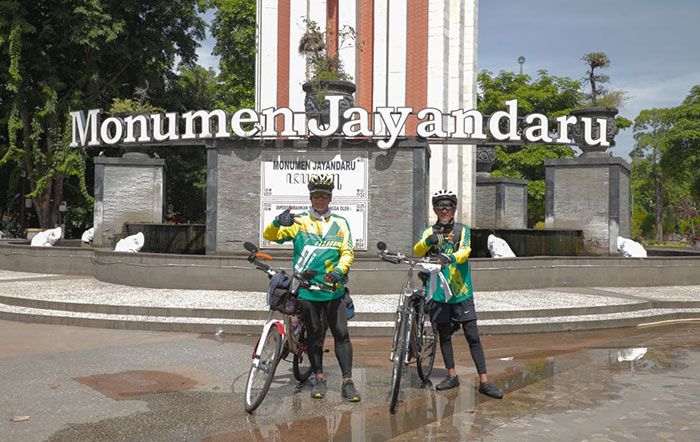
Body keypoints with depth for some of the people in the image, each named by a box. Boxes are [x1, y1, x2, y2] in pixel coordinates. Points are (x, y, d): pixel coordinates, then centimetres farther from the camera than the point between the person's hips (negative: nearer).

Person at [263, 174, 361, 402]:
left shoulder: (340, 223, 8)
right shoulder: (299, 221, 4)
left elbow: (348, 252, 2)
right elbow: (270, 235, -6)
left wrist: (340, 270, -18)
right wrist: (278, 223, -29)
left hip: (334, 289, 1)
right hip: (307, 289, -1)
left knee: (341, 334, -2)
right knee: (315, 335, 7)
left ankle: (347, 381, 4)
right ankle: (319, 378, 21)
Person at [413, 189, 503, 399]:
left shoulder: (463, 230, 3)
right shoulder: (429, 232, 7)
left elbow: (465, 251, -16)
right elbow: (417, 250, -11)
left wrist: (450, 257, -38)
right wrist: (428, 241, -34)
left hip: (461, 292, -2)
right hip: (438, 292, 2)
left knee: (473, 337, -4)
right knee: (444, 335, 10)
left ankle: (484, 381, -1)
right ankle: (452, 376, 24)